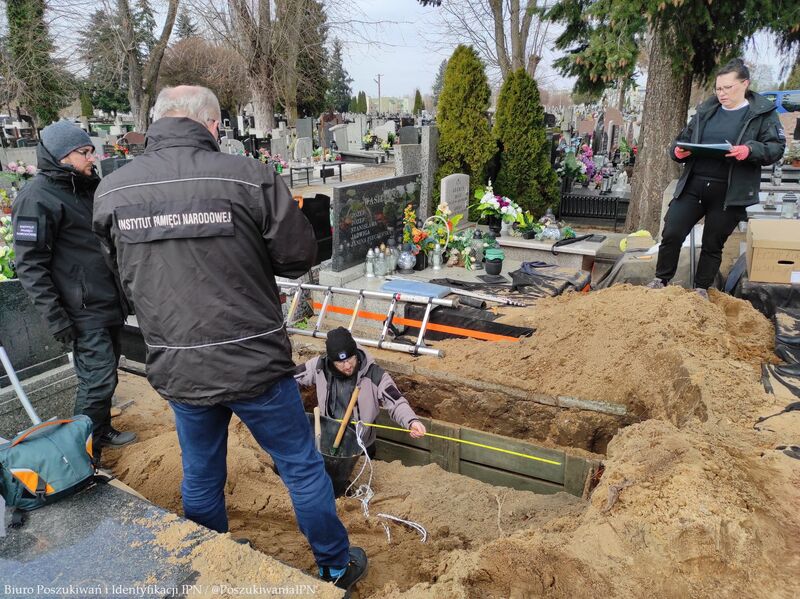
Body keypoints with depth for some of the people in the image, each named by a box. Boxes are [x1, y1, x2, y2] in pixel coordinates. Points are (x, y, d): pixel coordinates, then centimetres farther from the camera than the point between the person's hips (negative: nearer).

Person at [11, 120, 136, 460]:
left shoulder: (87, 187, 14)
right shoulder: (37, 196, -12)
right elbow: (30, 264, -15)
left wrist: (123, 291, 22)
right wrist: (55, 317, -18)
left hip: (110, 303, 8)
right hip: (84, 312, -8)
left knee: (103, 374, 17)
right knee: (97, 379, -7)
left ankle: (102, 431, 33)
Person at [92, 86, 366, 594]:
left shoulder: (111, 191, -2)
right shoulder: (250, 177, -16)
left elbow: (128, 277, 10)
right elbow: (299, 257, -8)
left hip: (178, 370, 4)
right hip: (255, 362, -3)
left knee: (201, 478, 23)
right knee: (303, 468, 16)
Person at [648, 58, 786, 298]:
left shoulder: (763, 113, 3)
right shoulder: (705, 111, 13)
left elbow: (776, 147, -2)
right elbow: (683, 139, 18)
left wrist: (750, 150, -22)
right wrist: (678, 151, -5)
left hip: (730, 192, -2)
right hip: (693, 185, 3)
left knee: (713, 244, 7)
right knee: (671, 233, -5)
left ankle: (702, 288, 23)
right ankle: (661, 279, 13)